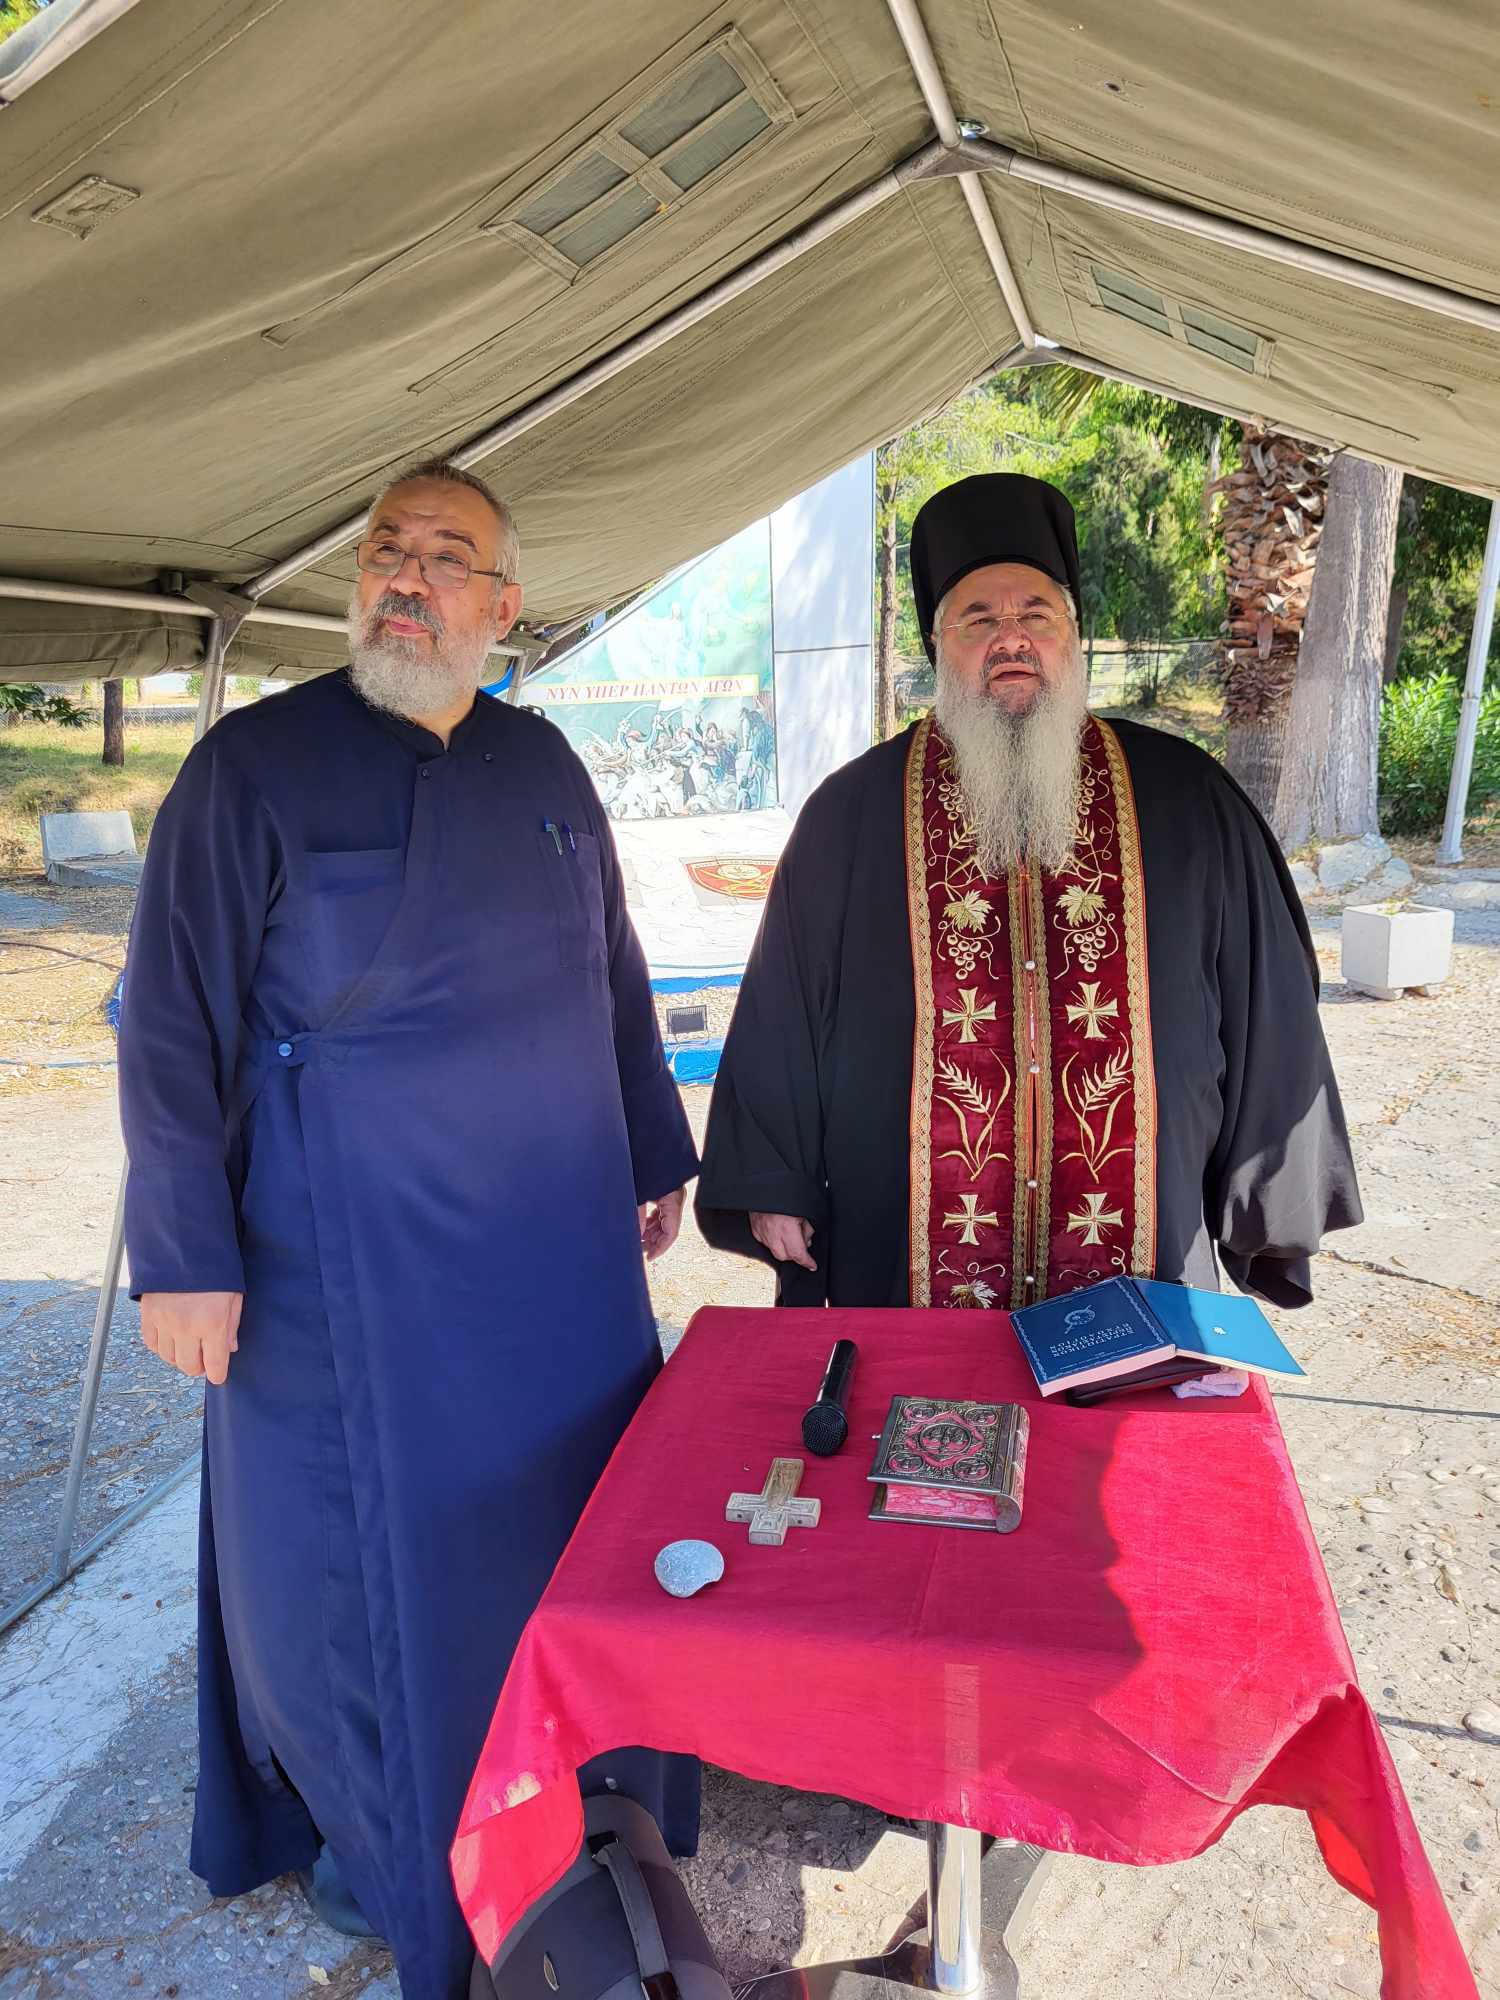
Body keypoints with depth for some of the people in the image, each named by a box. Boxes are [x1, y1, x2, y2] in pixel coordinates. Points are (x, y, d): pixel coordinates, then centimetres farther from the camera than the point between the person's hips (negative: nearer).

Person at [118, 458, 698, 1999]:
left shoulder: (542, 767, 6)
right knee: (372, 1541, 11)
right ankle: (390, 1848, 37)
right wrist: (184, 1253, -11)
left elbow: (614, 976, 14)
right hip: (352, 1263, -4)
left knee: (566, 1506, 18)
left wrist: (657, 1153, 16)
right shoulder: (256, 765, -8)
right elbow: (171, 1021, -8)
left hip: (558, 1251, 5)